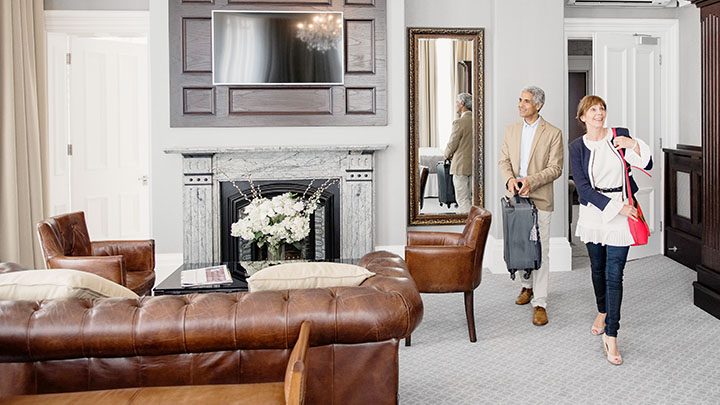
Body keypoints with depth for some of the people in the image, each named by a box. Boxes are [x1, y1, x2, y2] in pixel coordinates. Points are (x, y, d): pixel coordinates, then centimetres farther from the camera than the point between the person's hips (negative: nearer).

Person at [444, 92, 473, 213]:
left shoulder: (459, 123, -17)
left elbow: (451, 145, -11)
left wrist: (447, 155, 10)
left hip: (461, 166, -7)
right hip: (474, 166, 7)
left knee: (463, 200, 0)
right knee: (470, 198, 14)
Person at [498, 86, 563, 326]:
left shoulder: (553, 133, -2)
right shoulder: (511, 131, 12)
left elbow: (556, 168, -6)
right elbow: (504, 161, 8)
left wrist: (531, 180, -20)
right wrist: (510, 179, -13)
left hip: (540, 199, -4)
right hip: (516, 198, 5)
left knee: (540, 251, -6)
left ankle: (540, 303, -2)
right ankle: (527, 285, 35)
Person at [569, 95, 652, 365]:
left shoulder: (620, 135, -1)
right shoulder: (577, 147, -2)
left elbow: (647, 165, -1)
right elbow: (583, 188, -9)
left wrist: (634, 145, -20)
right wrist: (616, 207, -17)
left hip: (621, 213, -1)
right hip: (593, 213, 2)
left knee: (614, 274, -6)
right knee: (598, 268, 17)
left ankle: (610, 336, -3)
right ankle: (603, 312, 42)